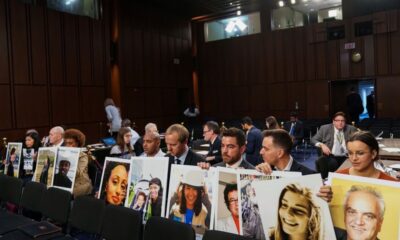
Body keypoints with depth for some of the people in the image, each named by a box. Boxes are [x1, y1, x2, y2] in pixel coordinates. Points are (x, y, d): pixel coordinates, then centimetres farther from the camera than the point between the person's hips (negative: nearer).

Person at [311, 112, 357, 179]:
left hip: (346, 157, 2)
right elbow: (313, 139, 7)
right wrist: (322, 145, -11)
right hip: (330, 156, -1)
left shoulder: (351, 129, 10)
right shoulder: (325, 128, 7)